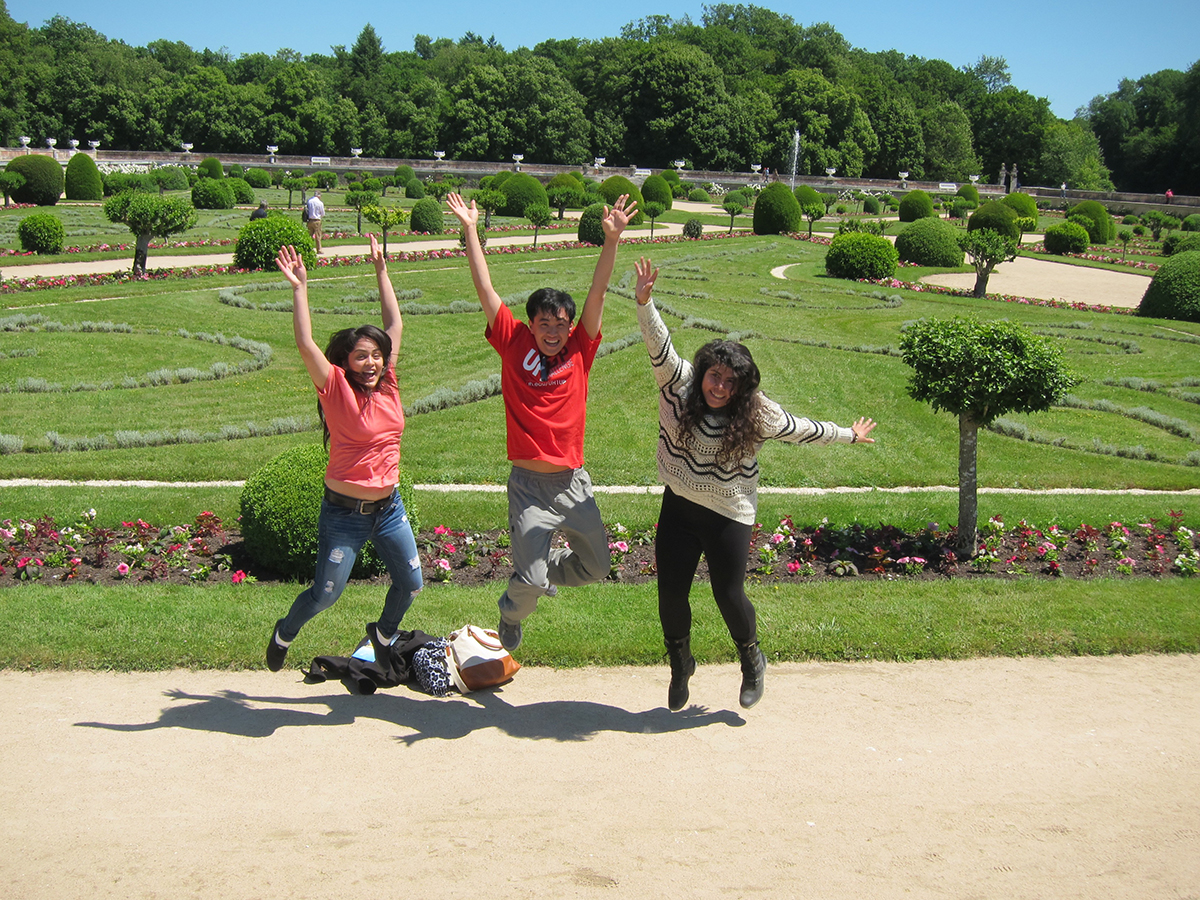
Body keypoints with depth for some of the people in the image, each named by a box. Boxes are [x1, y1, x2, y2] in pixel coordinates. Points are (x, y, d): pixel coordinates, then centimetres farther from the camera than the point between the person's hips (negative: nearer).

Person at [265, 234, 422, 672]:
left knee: (410, 585, 12)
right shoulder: (336, 389, -11)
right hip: (345, 512, -5)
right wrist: (299, 288, -20)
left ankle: (383, 634, 41)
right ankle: (285, 633, 33)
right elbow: (305, 343, -21)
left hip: (389, 508, 5)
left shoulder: (386, 384, 1)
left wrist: (381, 270, 10)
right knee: (325, 594, 2)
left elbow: (395, 325, 7)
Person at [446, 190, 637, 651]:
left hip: (574, 482, 3)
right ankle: (510, 617, 26)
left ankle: (545, 565, 45)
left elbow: (597, 293, -8)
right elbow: (485, 288, -4)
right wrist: (470, 231, -6)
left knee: (596, 565, 15)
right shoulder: (515, 346, -4)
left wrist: (611, 240, -17)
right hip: (530, 485, -3)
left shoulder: (579, 351, 1)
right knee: (531, 581, -8)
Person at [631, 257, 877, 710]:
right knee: (671, 593, 6)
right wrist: (644, 302, -39)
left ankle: (752, 662, 29)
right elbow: (659, 345, -23)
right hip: (678, 508, 2)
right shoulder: (679, 385, -10)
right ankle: (680, 665, 33)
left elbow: (802, 429, 6)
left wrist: (849, 435, 16)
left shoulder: (757, 413, -9)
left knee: (728, 594, -2)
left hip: (729, 516, -2)